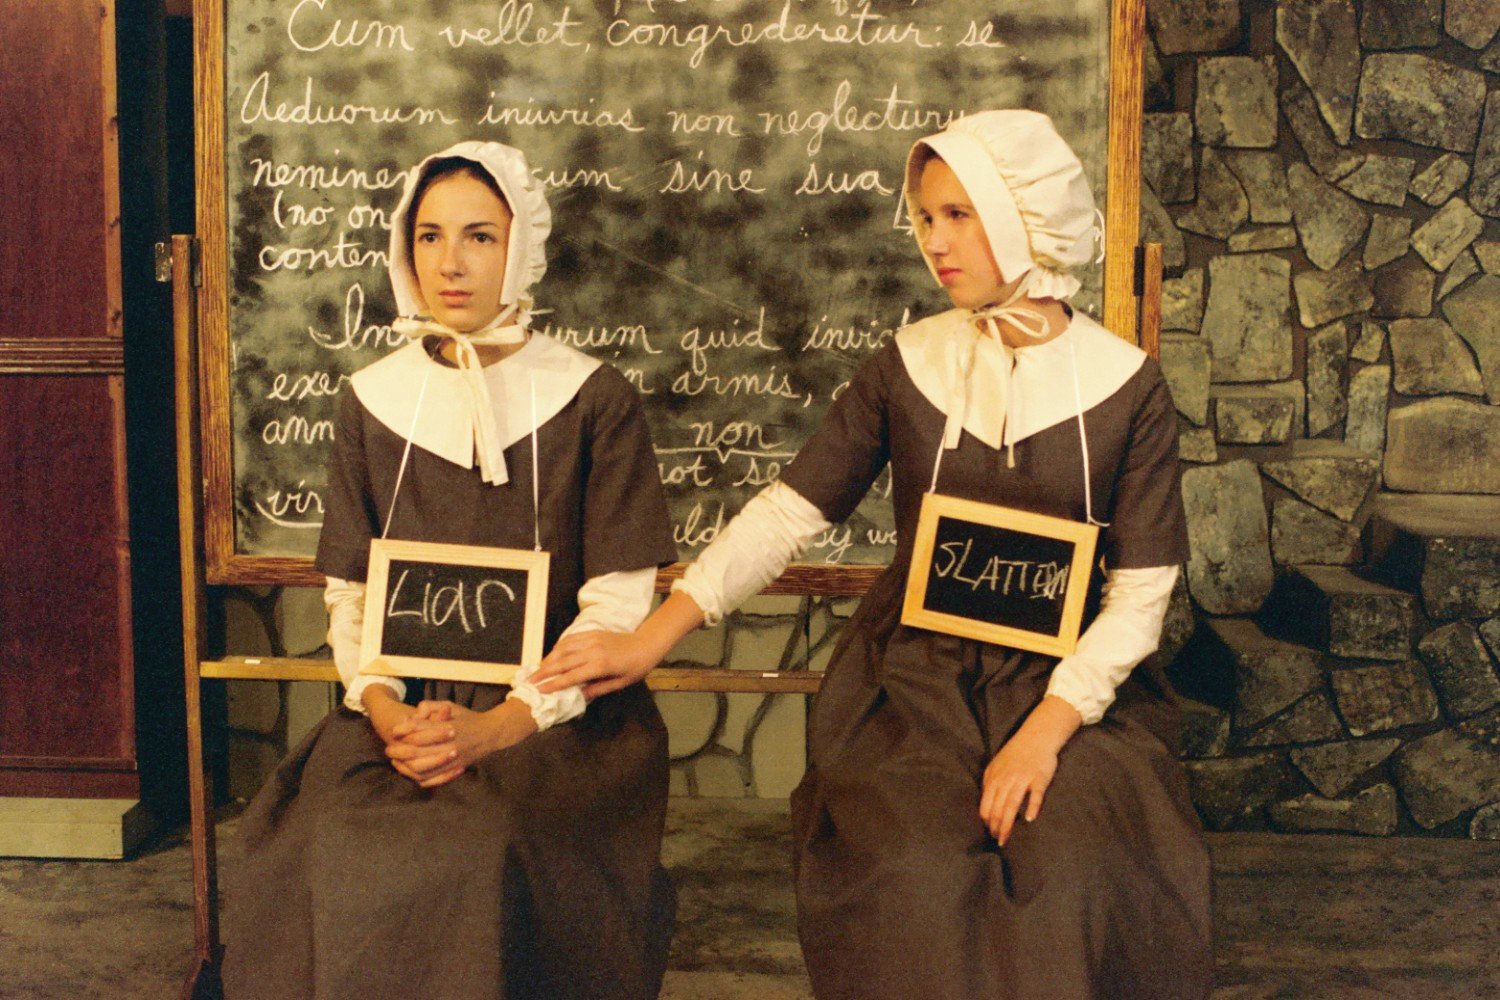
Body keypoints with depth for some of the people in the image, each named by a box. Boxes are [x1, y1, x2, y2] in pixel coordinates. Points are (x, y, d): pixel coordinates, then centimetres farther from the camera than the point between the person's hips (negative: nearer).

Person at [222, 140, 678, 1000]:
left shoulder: (595, 401, -1)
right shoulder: (374, 402, 10)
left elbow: (617, 605, -5)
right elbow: (350, 594, 9)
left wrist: (501, 725, -17)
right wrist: (386, 710, -12)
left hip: (558, 713, -2)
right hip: (406, 706, 3)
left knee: (492, 861, -31)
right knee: (327, 860, -26)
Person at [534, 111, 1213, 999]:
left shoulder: (1126, 385, -2)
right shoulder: (909, 365, 3)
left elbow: (1142, 592, -4)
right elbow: (791, 510, 0)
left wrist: (1047, 731, -16)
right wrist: (654, 636, -10)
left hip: (1072, 686, -1)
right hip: (914, 680, 1)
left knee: (1072, 874, -27)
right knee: (912, 875, -25)